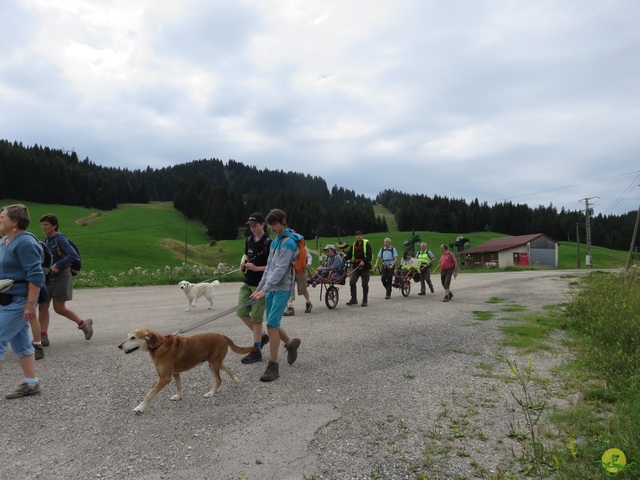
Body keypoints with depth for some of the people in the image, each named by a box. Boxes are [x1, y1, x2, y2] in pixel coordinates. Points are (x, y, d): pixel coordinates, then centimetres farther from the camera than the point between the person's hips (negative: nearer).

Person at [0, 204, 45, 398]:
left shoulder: (25, 242, -17)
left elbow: (36, 275, -22)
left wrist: (31, 303, -24)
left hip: (18, 301, -9)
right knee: (20, 343, 13)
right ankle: (31, 384, 23)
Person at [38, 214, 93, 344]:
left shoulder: (60, 239, -14)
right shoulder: (46, 240, 10)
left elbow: (73, 255, -25)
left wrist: (57, 266, -27)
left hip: (61, 276, -8)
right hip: (49, 277, 8)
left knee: (59, 308, -2)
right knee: (42, 306, 2)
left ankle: (83, 323, 18)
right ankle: (43, 336, 8)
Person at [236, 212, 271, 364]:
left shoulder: (268, 243, -14)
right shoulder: (249, 240, 7)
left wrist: (257, 268, -22)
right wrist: (243, 263, 1)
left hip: (260, 284, -7)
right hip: (247, 282, 7)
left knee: (256, 317, -1)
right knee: (241, 312, 8)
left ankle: (256, 351, 11)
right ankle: (262, 336, 27)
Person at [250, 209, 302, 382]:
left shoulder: (289, 242, -12)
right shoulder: (275, 241, 15)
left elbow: (281, 269, -20)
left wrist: (265, 289, -25)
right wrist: (259, 288, 14)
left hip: (282, 289, -8)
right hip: (270, 289, 8)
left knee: (272, 325, -12)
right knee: (272, 325, 12)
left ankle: (273, 366, -2)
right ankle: (291, 343, 37)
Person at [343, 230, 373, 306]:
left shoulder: (366, 244, -3)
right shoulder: (353, 246, 11)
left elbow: (370, 256, -12)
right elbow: (349, 255, 10)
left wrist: (364, 261, -28)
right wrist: (343, 258, -9)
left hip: (365, 267, -3)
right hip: (356, 267, 3)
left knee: (365, 284, 3)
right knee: (352, 282, -11)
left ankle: (365, 301, 14)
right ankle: (353, 299, 0)